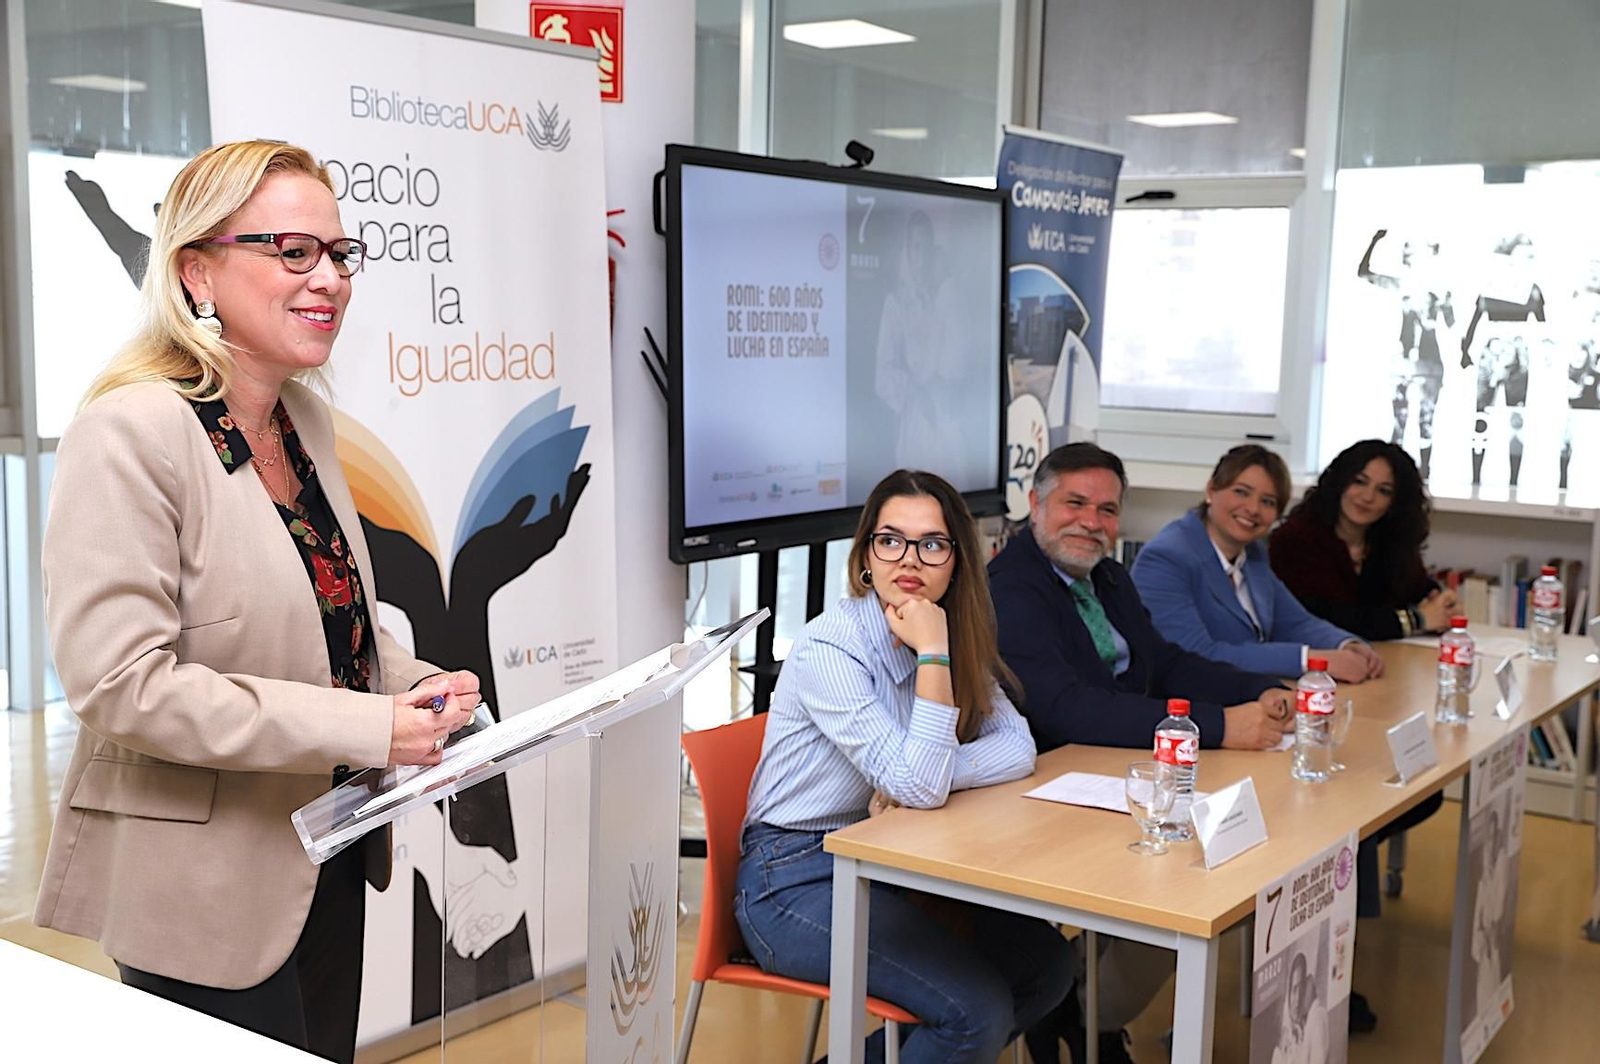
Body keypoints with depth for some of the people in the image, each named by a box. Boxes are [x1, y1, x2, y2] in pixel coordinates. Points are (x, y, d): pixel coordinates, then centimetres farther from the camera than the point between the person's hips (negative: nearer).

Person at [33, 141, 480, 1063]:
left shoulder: (308, 419, 7)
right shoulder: (131, 433, -19)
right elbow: (120, 684, -25)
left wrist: (418, 687, -1)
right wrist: (365, 729, -26)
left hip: (327, 867, 8)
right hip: (208, 888, -8)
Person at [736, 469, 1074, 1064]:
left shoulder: (956, 640, 4)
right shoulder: (829, 650, -20)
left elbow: (1018, 750, -5)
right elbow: (919, 786, -25)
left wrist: (917, 782, -19)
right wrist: (932, 655, -26)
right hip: (797, 880, -8)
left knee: (1045, 963, -3)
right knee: (978, 1008, -20)